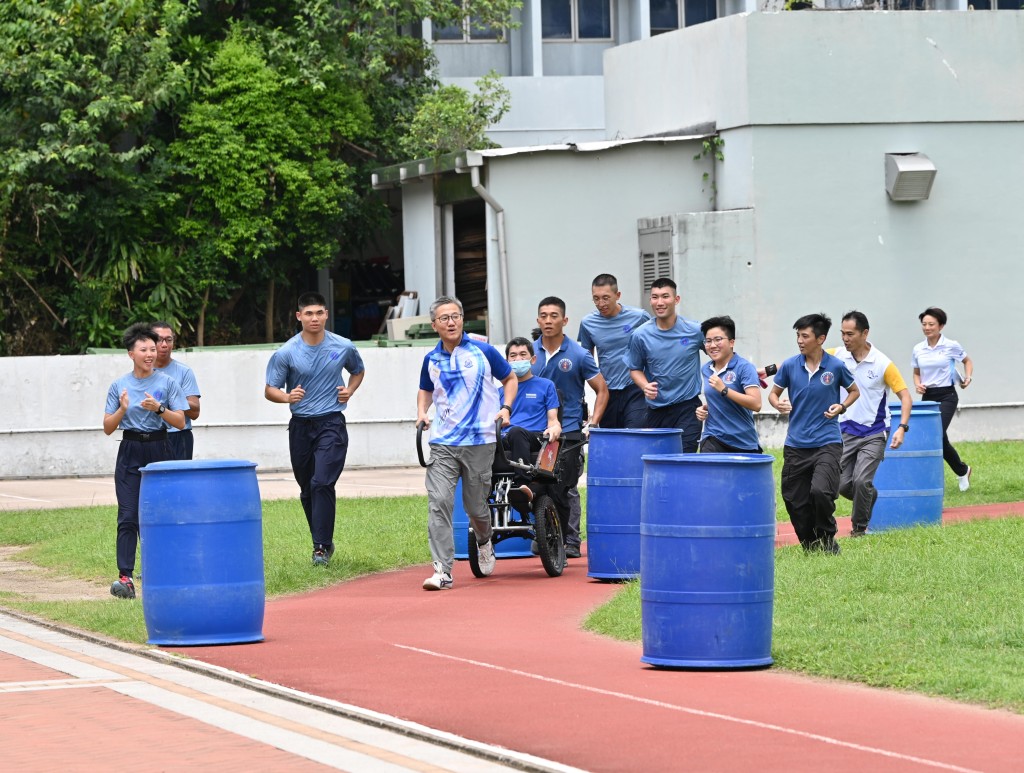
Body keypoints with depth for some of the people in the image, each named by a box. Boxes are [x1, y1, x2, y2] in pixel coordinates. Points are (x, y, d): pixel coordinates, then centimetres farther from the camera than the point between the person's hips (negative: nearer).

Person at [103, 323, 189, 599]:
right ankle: (125, 576, -13)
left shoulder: (167, 383, 3)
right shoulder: (119, 385, 5)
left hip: (159, 451, 0)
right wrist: (122, 409, -13)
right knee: (128, 516, -8)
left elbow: (180, 421, -1)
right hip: (130, 452, 0)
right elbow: (108, 428, 5)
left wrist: (158, 408, -17)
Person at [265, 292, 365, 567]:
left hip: (331, 423, -2)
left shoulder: (344, 347, 1)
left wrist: (349, 391, 2)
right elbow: (269, 390, 0)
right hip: (300, 425, 2)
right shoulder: (286, 353, -3)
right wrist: (287, 397, -21)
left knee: (322, 483, -17)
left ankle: (321, 547, -15)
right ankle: (324, 541, 26)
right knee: (307, 490, 9)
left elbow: (358, 371, 22)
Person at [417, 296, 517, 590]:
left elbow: (510, 379, 12)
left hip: (479, 441, -2)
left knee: (476, 505, 7)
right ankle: (443, 571, -15)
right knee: (438, 502, -14)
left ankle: (484, 542, 43)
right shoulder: (431, 360, 7)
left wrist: (506, 408, -4)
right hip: (443, 443, 2)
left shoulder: (483, 352, -1)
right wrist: (422, 412, 7)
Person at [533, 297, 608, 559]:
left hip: (568, 431, -3)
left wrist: (593, 424, -6)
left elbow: (602, 390, 2)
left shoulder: (578, 355, -2)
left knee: (566, 489, -4)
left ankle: (571, 542, 4)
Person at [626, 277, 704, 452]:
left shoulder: (695, 331, -6)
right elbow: (635, 369, 10)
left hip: (687, 407, -2)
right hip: (656, 410, 2)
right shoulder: (641, 335, -3)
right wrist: (645, 386, -10)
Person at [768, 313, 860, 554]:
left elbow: (854, 391, 13)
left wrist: (842, 406, -6)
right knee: (794, 499, 4)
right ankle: (810, 548, 24)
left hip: (827, 442, -3)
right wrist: (779, 404, -9)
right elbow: (773, 393, 13)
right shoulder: (790, 366, 0)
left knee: (820, 491, -23)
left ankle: (828, 541, 2)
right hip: (796, 444, 3)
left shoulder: (835, 367, -4)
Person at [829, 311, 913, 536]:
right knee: (842, 485, 3)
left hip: (873, 433, -4)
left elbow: (905, 396, -8)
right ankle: (870, 496, 35)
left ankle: (860, 526, 7)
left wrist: (902, 428, -20)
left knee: (861, 481, -15)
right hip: (845, 431, 4)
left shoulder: (883, 364, -12)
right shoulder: (836, 356, -3)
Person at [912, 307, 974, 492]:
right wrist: (918, 385, -3)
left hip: (947, 395, -5)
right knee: (940, 439, 7)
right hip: (927, 396, 5)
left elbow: (967, 361, 12)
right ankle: (963, 470, 28)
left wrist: (968, 377, -5)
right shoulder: (918, 350, 5)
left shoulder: (952, 346, -4)